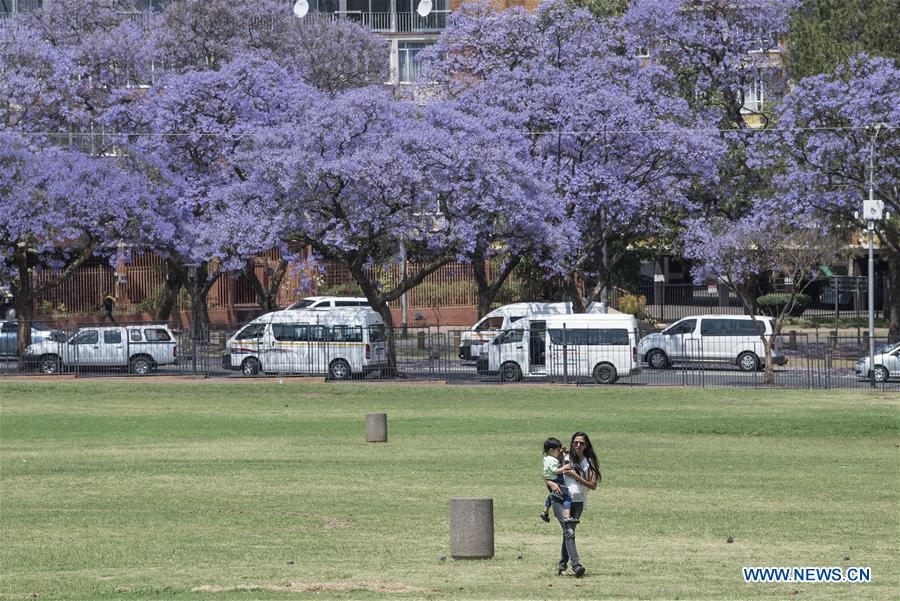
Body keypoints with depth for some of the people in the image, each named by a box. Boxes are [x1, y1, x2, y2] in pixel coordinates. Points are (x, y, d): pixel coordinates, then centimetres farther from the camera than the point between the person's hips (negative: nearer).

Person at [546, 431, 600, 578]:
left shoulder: (589, 462, 6)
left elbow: (593, 486, -1)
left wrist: (575, 476, -10)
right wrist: (551, 484, -13)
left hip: (578, 501, 2)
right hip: (560, 499, -2)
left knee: (569, 532, 6)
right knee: (569, 532, -16)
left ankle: (562, 565, 19)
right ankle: (576, 565, -25)